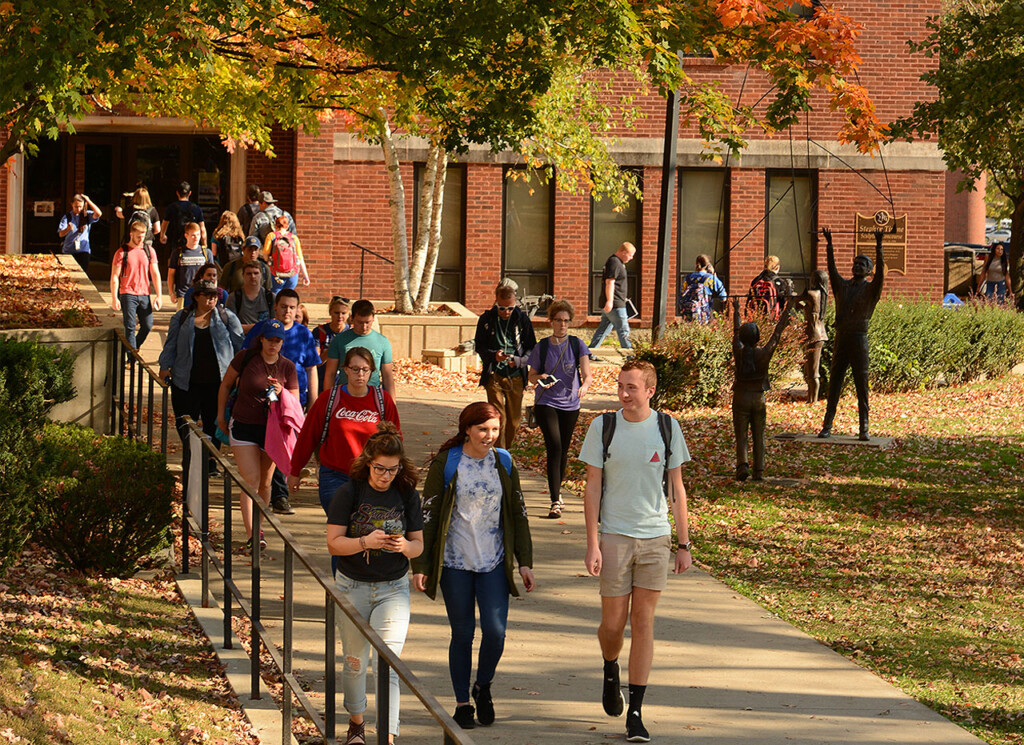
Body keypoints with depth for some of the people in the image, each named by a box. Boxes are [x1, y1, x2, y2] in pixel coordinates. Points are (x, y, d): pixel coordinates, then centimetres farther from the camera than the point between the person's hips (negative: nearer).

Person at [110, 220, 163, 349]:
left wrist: (159, 295, 2)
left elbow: (155, 274, 9)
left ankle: (134, 347, 25)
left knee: (148, 325, 1)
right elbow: (114, 277, -3)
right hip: (128, 294, -3)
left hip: (144, 295, 3)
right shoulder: (122, 252, -2)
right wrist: (114, 298, -9)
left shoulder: (149, 251, 8)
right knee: (130, 327, -6)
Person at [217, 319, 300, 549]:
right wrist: (221, 415, 10)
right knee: (250, 479, -13)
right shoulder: (245, 358, -5)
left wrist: (281, 392, -17)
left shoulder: (287, 367, 1)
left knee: (265, 482, 10)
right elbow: (226, 385, 8)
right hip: (244, 426, -3)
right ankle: (250, 534, -18)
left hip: (272, 429, 3)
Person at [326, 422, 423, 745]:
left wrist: (404, 546, -22)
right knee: (355, 662, 14)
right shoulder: (349, 493, -8)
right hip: (352, 588, 0)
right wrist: (366, 542, -28)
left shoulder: (407, 495, -3)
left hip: (394, 589, 0)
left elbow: (419, 545, 1)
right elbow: (334, 543, -11)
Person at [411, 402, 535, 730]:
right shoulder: (445, 464, -4)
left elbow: (518, 514, 12)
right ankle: (462, 701, 17)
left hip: (494, 563, 2)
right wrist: (420, 565, -3)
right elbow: (428, 515, -1)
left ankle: (483, 687, 18)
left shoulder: (503, 463, 5)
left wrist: (525, 562, 8)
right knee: (462, 633, 3)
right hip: (455, 563, -2)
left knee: (495, 631, -8)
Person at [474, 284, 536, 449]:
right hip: (494, 375, -1)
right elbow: (479, 346, 6)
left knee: (514, 418, 7)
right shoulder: (486, 319, 0)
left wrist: (520, 360, -15)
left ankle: (507, 450, 25)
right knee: (498, 417, -9)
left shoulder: (522, 319, 1)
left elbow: (531, 347, 6)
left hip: (516, 375, 1)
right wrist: (493, 355, -15)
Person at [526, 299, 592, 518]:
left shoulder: (577, 344, -1)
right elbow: (532, 375, 8)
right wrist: (540, 378, -15)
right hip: (546, 403, -2)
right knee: (554, 448, -16)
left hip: (570, 404, 2)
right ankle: (555, 502, -19)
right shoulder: (542, 347, -1)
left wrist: (585, 385, -33)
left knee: (563, 451, 12)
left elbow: (586, 372, -11)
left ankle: (557, 489, 38)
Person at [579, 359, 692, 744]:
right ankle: (610, 671, 36)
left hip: (655, 538, 1)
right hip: (614, 538, -1)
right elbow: (592, 487, 0)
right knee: (613, 623, 2)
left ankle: (635, 712, 3)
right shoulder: (603, 427, -1)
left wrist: (683, 544, 4)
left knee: (643, 623, -1)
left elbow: (676, 489, 7)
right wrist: (593, 543, -6)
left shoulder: (667, 428, 2)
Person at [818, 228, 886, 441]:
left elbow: (880, 272, -13)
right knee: (834, 383, 4)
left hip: (859, 339, -4)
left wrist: (878, 246, -21)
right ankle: (827, 426, 5)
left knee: (862, 385, -2)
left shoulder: (871, 289, 2)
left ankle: (863, 429, 0)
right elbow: (832, 268, 6)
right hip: (841, 338, 4)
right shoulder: (842, 285, 13)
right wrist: (829, 244, -3)